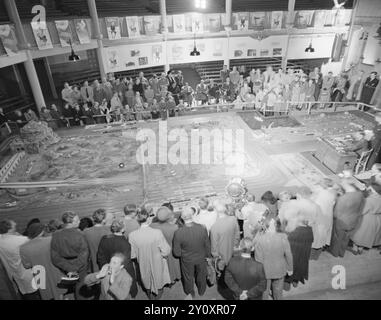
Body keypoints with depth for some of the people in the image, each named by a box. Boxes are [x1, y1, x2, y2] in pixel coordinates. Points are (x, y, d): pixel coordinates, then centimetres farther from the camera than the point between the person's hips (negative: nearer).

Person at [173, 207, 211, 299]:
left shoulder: (178, 233, -33)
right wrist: (207, 255, 7)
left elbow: (177, 253, -19)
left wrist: (183, 254, 3)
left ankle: (191, 294, 54)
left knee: (188, 277, 29)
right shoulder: (202, 228, -29)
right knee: (201, 276, 31)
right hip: (201, 258, 1)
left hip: (187, 260, -1)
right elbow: (207, 246, -12)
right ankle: (201, 291, 57)